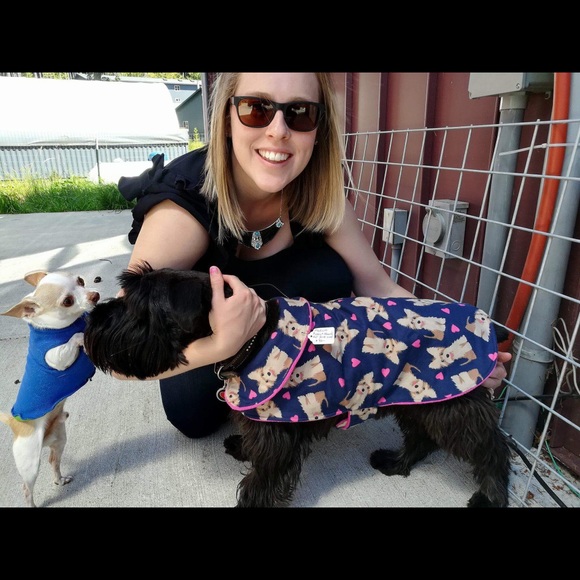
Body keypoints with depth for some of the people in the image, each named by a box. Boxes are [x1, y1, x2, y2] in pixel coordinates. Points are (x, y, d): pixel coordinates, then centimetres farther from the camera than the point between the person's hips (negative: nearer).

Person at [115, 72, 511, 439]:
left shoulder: (321, 197, -25)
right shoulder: (183, 206, -37)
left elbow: (378, 286, -21)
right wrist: (220, 345, -53)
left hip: (276, 300, 2)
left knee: (331, 274, -26)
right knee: (194, 417, -17)